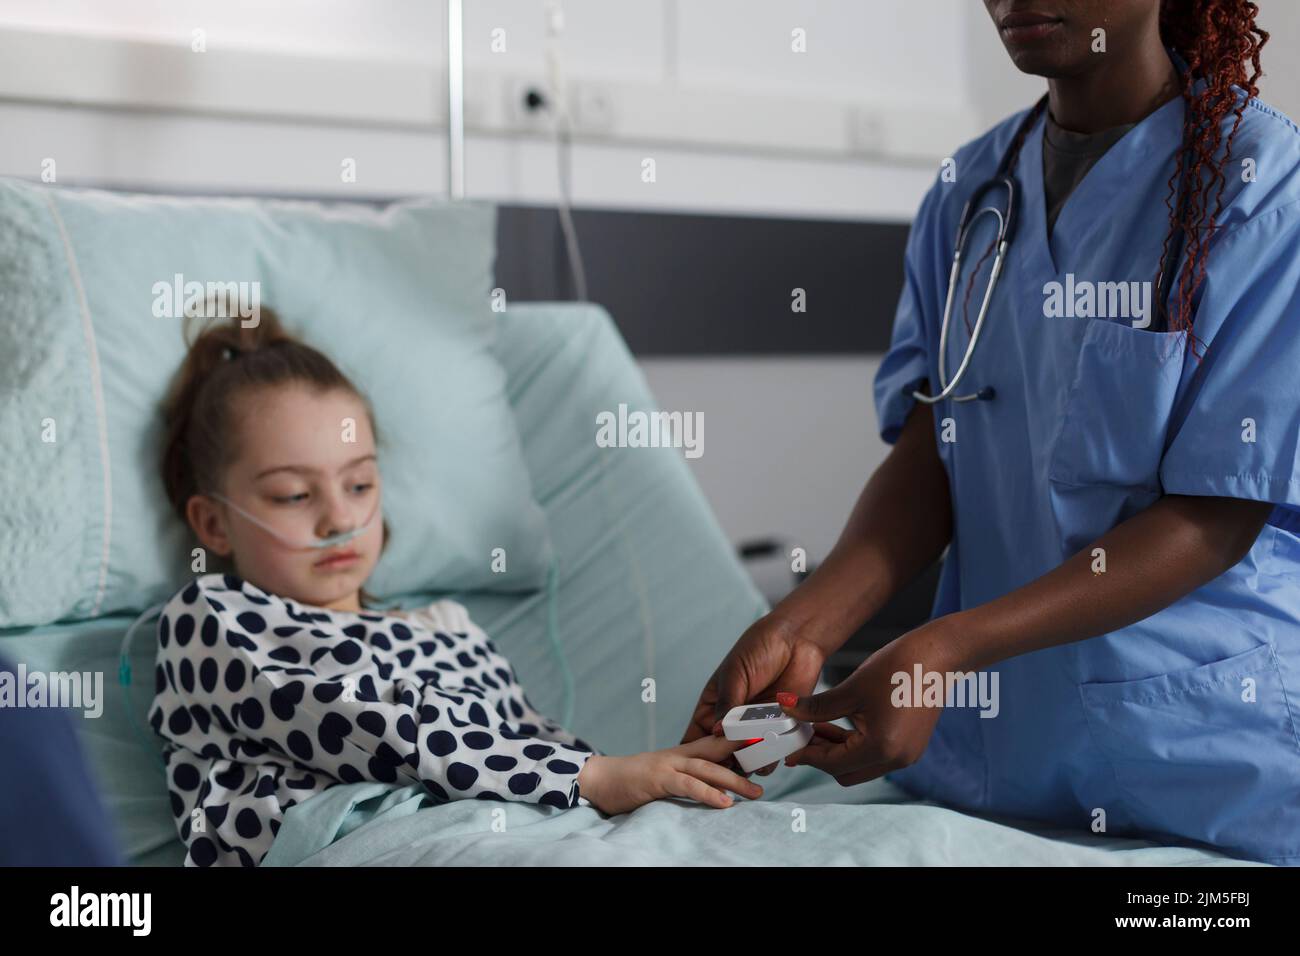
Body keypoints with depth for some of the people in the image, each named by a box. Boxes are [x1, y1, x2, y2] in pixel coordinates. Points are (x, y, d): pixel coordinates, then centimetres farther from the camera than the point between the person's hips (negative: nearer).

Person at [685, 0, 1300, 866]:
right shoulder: (966, 191, 7)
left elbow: (1219, 518, -16)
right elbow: (927, 455, 0)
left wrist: (945, 648, -25)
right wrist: (803, 629, -18)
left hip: (1207, 746, -4)